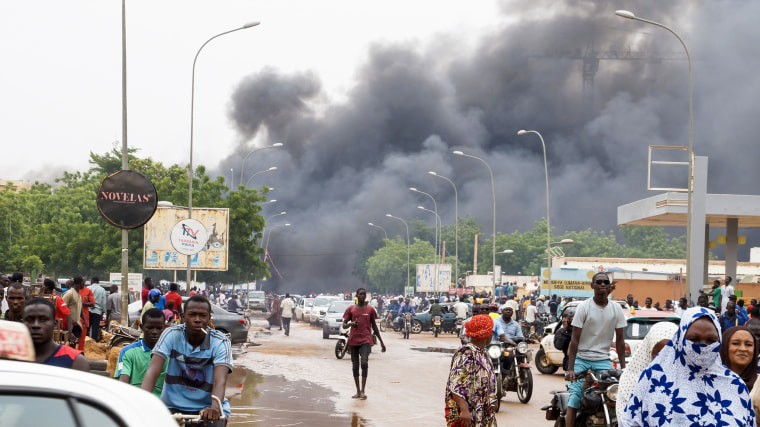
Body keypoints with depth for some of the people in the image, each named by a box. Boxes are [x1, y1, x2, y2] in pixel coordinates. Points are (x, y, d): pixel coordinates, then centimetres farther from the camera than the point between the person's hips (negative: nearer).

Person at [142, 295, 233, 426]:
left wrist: (215, 406, -45)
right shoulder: (172, 335, -6)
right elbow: (153, 371, -17)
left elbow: (220, 381, -23)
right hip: (173, 407, 1)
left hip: (207, 407, -1)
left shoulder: (220, 342, -8)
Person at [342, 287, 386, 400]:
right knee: (355, 366, 5)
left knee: (364, 363, -18)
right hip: (353, 340, 2)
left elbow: (374, 326, 13)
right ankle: (358, 391, 13)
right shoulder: (351, 309, 7)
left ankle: (363, 390, -17)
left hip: (366, 340, -2)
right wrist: (350, 324, -17)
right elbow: (344, 325, 7)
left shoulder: (370, 309, 7)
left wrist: (381, 342, 13)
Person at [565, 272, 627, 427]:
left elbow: (619, 340, 7)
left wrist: (623, 367, 1)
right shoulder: (584, 307, -6)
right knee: (574, 397, -13)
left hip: (603, 361, 3)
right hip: (581, 359, -3)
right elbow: (575, 339, -9)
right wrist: (570, 369, -15)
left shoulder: (616, 309, 3)